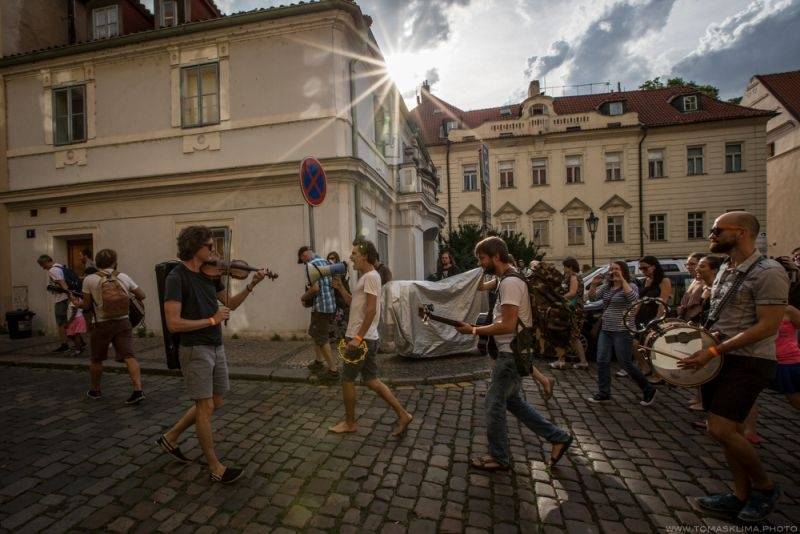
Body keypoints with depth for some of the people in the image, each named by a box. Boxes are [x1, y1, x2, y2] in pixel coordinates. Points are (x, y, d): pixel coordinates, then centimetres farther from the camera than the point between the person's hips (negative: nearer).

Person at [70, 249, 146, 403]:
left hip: (102, 325, 0)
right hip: (123, 323, 1)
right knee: (129, 356, -4)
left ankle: (94, 390, 36)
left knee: (96, 359, 19)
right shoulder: (124, 277, -1)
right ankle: (138, 389, -14)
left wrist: (77, 302, 20)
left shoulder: (89, 280, -5)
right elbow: (142, 295, 3)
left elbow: (87, 305, -1)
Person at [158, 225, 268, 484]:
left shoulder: (210, 274, 5)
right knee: (205, 407, 3)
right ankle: (215, 468, 18)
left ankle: (171, 437, 39)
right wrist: (211, 320, -18)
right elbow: (173, 323, -21)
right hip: (196, 350, -7)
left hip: (216, 347, 8)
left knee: (215, 402, 17)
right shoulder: (177, 277, -16)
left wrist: (251, 285, 0)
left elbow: (231, 303, 13)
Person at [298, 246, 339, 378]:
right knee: (313, 331, 24)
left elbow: (315, 288, -22)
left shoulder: (311, 265, -12)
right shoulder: (325, 262, 14)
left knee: (321, 339, 3)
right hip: (332, 305, 9)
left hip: (321, 307, -9)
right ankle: (318, 361, 31)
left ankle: (333, 370, 9)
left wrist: (304, 297, -3)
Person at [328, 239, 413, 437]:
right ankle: (403, 414, 15)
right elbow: (353, 303, 22)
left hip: (362, 339, -10)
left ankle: (349, 423, 24)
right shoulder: (366, 277, 16)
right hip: (367, 338, 10)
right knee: (371, 380, 13)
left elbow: (371, 310, -22)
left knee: (347, 380, 6)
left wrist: (357, 338, -23)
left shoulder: (370, 276, -15)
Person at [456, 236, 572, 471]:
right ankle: (558, 437, 29)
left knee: (494, 403, 3)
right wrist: (480, 328, 10)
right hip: (514, 352, 10)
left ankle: (499, 458, 21)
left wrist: (473, 331, -18)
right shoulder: (510, 278, 12)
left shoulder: (509, 283, -21)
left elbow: (507, 326, -26)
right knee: (512, 400, 20)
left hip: (512, 354, -10)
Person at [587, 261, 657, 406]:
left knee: (626, 364, 1)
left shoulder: (630, 286, -7)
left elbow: (633, 298, -28)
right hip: (606, 330, 6)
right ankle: (604, 393, 12)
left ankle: (648, 390, 23)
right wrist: (593, 285, -14)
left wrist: (622, 280, -28)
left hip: (622, 331, -6)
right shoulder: (607, 287, 10)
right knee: (602, 361, 2)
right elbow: (592, 298, 3)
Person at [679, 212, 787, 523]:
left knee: (721, 430, -10)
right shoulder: (725, 271, 11)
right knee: (729, 430, 12)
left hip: (748, 363, -8)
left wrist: (713, 351, -24)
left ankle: (765, 487, 16)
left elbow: (768, 325, -20)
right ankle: (742, 495, 26)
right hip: (720, 360, 8)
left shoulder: (768, 272, -14)